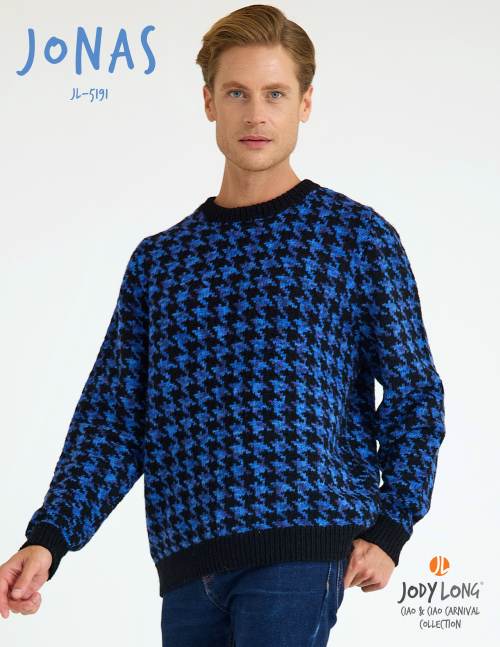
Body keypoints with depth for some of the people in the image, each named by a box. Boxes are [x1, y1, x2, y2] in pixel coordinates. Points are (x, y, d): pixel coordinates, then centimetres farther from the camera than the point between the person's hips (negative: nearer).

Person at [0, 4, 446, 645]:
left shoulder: (354, 234, 5)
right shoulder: (158, 259, 14)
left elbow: (413, 392, 6)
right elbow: (113, 418, 11)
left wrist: (390, 529, -5)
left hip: (300, 547, -4)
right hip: (187, 561, 4)